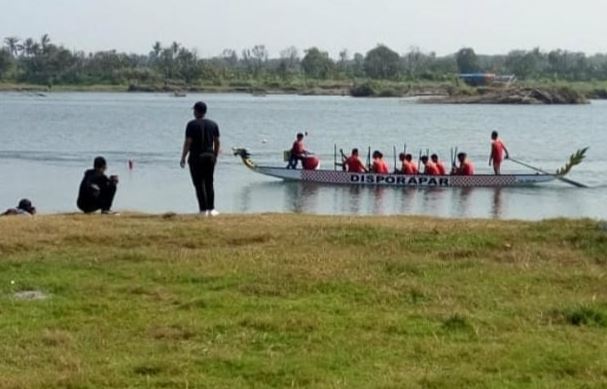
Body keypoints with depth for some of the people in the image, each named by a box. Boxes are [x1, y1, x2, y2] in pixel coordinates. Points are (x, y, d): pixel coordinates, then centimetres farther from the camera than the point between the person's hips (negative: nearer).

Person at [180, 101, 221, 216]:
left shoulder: (192, 124, -8)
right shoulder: (213, 124, 6)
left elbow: (188, 142, -11)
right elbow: (217, 142, 7)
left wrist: (183, 158, -5)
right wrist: (215, 156, 18)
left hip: (196, 157, -4)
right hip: (210, 156, 4)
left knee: (199, 184, 1)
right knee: (209, 183, 11)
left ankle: (203, 210, -2)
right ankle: (211, 209, 8)